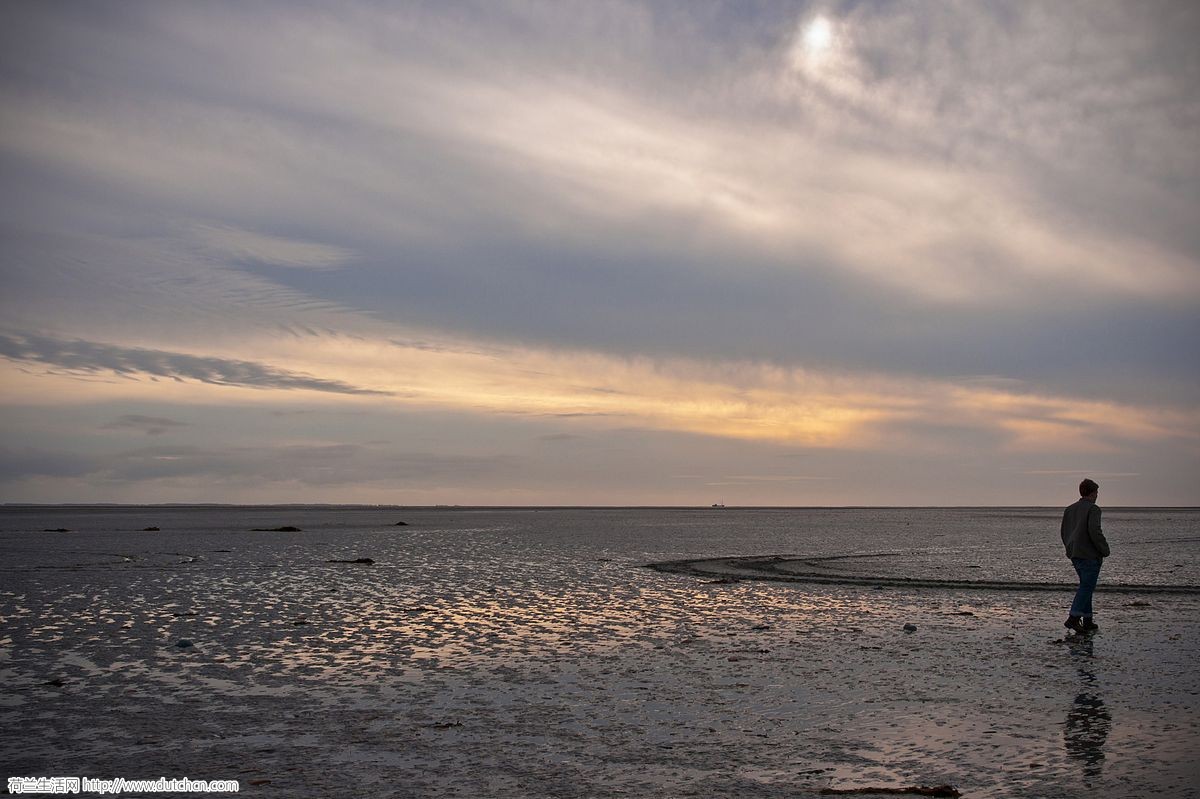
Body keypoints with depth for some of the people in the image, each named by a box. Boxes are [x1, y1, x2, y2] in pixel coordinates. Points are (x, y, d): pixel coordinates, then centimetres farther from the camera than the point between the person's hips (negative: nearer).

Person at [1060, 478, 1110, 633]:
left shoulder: (1069, 509, 13)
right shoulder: (1093, 509, -10)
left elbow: (1064, 533, 16)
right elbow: (1094, 531, -21)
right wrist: (1105, 550, -10)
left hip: (1074, 555, 8)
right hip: (1090, 555, -8)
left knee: (1086, 586, 15)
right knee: (1086, 587, -6)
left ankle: (1087, 620, 14)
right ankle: (1073, 618, -16)